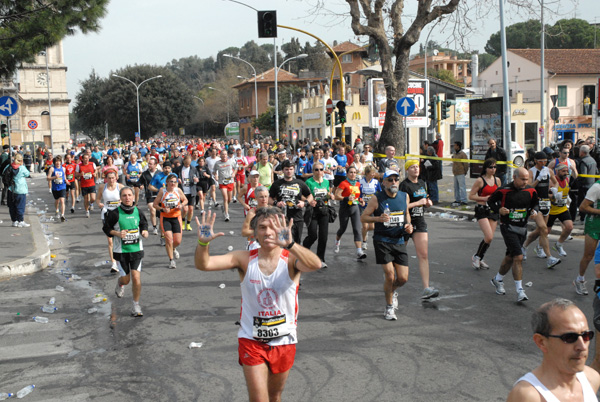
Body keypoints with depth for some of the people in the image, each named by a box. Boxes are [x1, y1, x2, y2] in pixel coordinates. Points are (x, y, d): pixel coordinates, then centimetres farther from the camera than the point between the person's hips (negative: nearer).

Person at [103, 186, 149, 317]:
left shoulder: (137, 212, 0)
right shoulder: (115, 213, -10)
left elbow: (144, 223, 17)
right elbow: (106, 228, -1)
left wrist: (145, 231, -4)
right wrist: (118, 233, -18)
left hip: (136, 249, 2)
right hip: (121, 251, -2)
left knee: (136, 278, -6)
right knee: (126, 279, 5)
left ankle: (136, 306, 9)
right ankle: (120, 285, 44)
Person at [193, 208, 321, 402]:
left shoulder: (291, 260, -12)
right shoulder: (244, 259, -7)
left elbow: (315, 264, -35)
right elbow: (203, 264, -16)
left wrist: (290, 244, -53)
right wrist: (203, 242, -38)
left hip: (284, 342, 1)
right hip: (251, 341, 0)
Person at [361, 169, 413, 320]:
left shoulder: (404, 196, 5)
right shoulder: (376, 199, -7)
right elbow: (363, 217, -3)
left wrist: (408, 225, 3)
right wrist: (378, 219, -20)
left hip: (399, 241, 4)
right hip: (382, 241, -4)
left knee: (403, 278, 0)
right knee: (390, 275, -10)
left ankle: (391, 290, 36)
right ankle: (389, 307, 12)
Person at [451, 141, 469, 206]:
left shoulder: (462, 154, -11)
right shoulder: (455, 154, 16)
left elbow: (466, 164, -12)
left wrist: (465, 171, -7)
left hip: (461, 174, -9)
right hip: (455, 174, 9)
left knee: (462, 187, -10)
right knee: (456, 187, 13)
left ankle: (463, 201, -10)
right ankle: (457, 199, 21)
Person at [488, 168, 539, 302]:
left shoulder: (531, 191, 1)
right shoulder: (503, 190, -12)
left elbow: (535, 204, 17)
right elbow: (490, 200, 3)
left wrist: (534, 210, -4)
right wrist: (498, 209, -14)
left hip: (522, 228, 5)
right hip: (508, 227, -5)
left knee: (510, 257, 16)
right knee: (518, 257, -15)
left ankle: (498, 280, 40)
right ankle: (519, 291, -11)